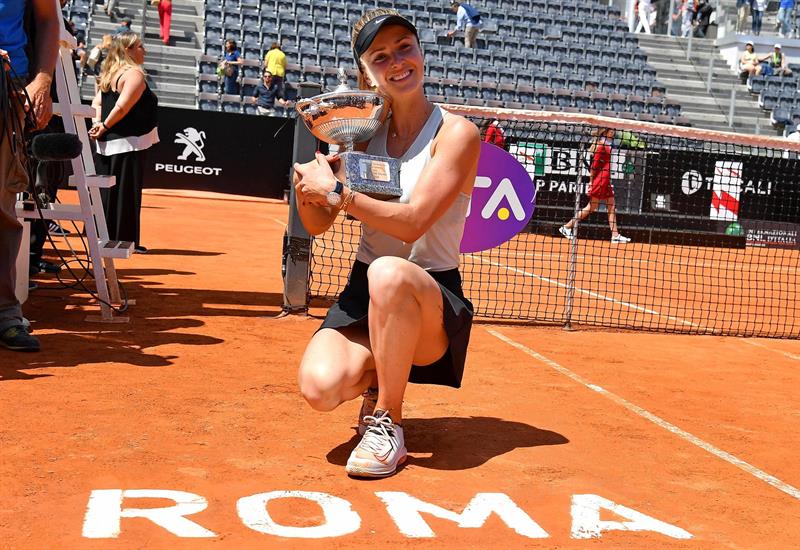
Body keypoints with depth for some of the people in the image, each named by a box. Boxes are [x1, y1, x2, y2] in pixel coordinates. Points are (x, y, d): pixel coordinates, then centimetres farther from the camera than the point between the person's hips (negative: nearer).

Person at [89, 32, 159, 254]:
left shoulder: (110, 75, 16)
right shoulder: (135, 74, -11)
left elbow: (97, 103, 13)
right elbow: (122, 107, -20)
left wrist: (98, 124, 0)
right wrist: (105, 126, -8)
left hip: (107, 144, 8)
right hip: (128, 143, -8)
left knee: (107, 191, 13)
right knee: (126, 193, -2)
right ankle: (124, 241, 2)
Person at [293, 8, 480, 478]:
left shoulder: (456, 133, -9)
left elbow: (411, 223, -22)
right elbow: (318, 225, 9)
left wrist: (333, 189, -18)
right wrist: (306, 186, -12)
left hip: (431, 297, -3)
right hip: (366, 292, 4)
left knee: (388, 272, -40)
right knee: (321, 387, -26)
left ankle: (387, 424, -19)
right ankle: (378, 376, 13)